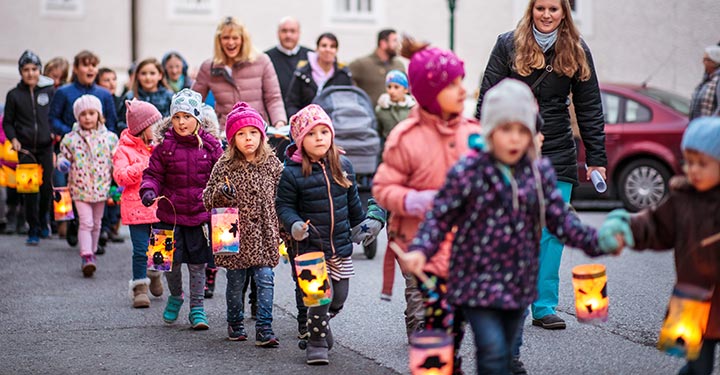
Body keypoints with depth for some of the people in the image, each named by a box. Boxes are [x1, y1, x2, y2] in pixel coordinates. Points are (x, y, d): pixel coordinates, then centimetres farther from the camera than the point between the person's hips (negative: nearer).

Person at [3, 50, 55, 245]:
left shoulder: (50, 91, 5)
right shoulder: (14, 95, 4)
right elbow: (8, 122, 9)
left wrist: (56, 132, -2)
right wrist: (13, 139, -7)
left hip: (46, 147, 1)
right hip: (26, 149, -1)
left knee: (46, 187, 1)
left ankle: (43, 221, 27)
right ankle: (34, 230, 4)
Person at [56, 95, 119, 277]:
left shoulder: (109, 138, 1)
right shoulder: (71, 139, -1)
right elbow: (63, 156, 10)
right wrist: (62, 163, -12)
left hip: (101, 188, 2)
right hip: (80, 188, -2)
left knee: (96, 223, 14)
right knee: (85, 222, -12)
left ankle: (91, 252, 30)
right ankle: (87, 256, -17)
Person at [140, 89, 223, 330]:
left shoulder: (210, 144, -1)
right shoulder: (165, 145, -2)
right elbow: (153, 173, 3)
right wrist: (149, 190, -15)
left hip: (200, 214, 0)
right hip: (170, 214, 0)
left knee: (197, 263, 5)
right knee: (171, 261, 7)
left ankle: (197, 307, 17)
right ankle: (175, 297, 34)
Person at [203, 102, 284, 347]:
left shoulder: (272, 164, 2)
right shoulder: (224, 167, -3)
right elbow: (208, 200, 1)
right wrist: (221, 194, -21)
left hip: (264, 234, 1)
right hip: (235, 234, -1)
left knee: (265, 279, -7)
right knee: (235, 282, 10)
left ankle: (264, 329, -4)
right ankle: (235, 324, 29)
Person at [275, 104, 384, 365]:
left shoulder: (343, 166, 4)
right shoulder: (292, 173, -10)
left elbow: (353, 201, 17)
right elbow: (284, 205, -4)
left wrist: (361, 225, 24)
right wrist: (294, 225, -21)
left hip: (341, 246, 5)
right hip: (310, 246, -5)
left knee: (340, 296, 12)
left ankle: (322, 323, 42)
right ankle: (316, 343, 7)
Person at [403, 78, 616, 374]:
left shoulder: (540, 172, 0)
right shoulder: (467, 172, -11)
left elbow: (560, 219, 3)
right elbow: (440, 218, -5)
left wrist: (596, 241, -9)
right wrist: (420, 250, -21)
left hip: (519, 282, 4)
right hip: (477, 280, -4)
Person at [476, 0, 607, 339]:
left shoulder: (577, 51, 6)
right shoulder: (508, 45, 1)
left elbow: (589, 108, 8)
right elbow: (488, 98, 3)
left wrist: (596, 159, 5)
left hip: (557, 154, 2)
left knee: (551, 230, 0)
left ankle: (544, 306, 7)